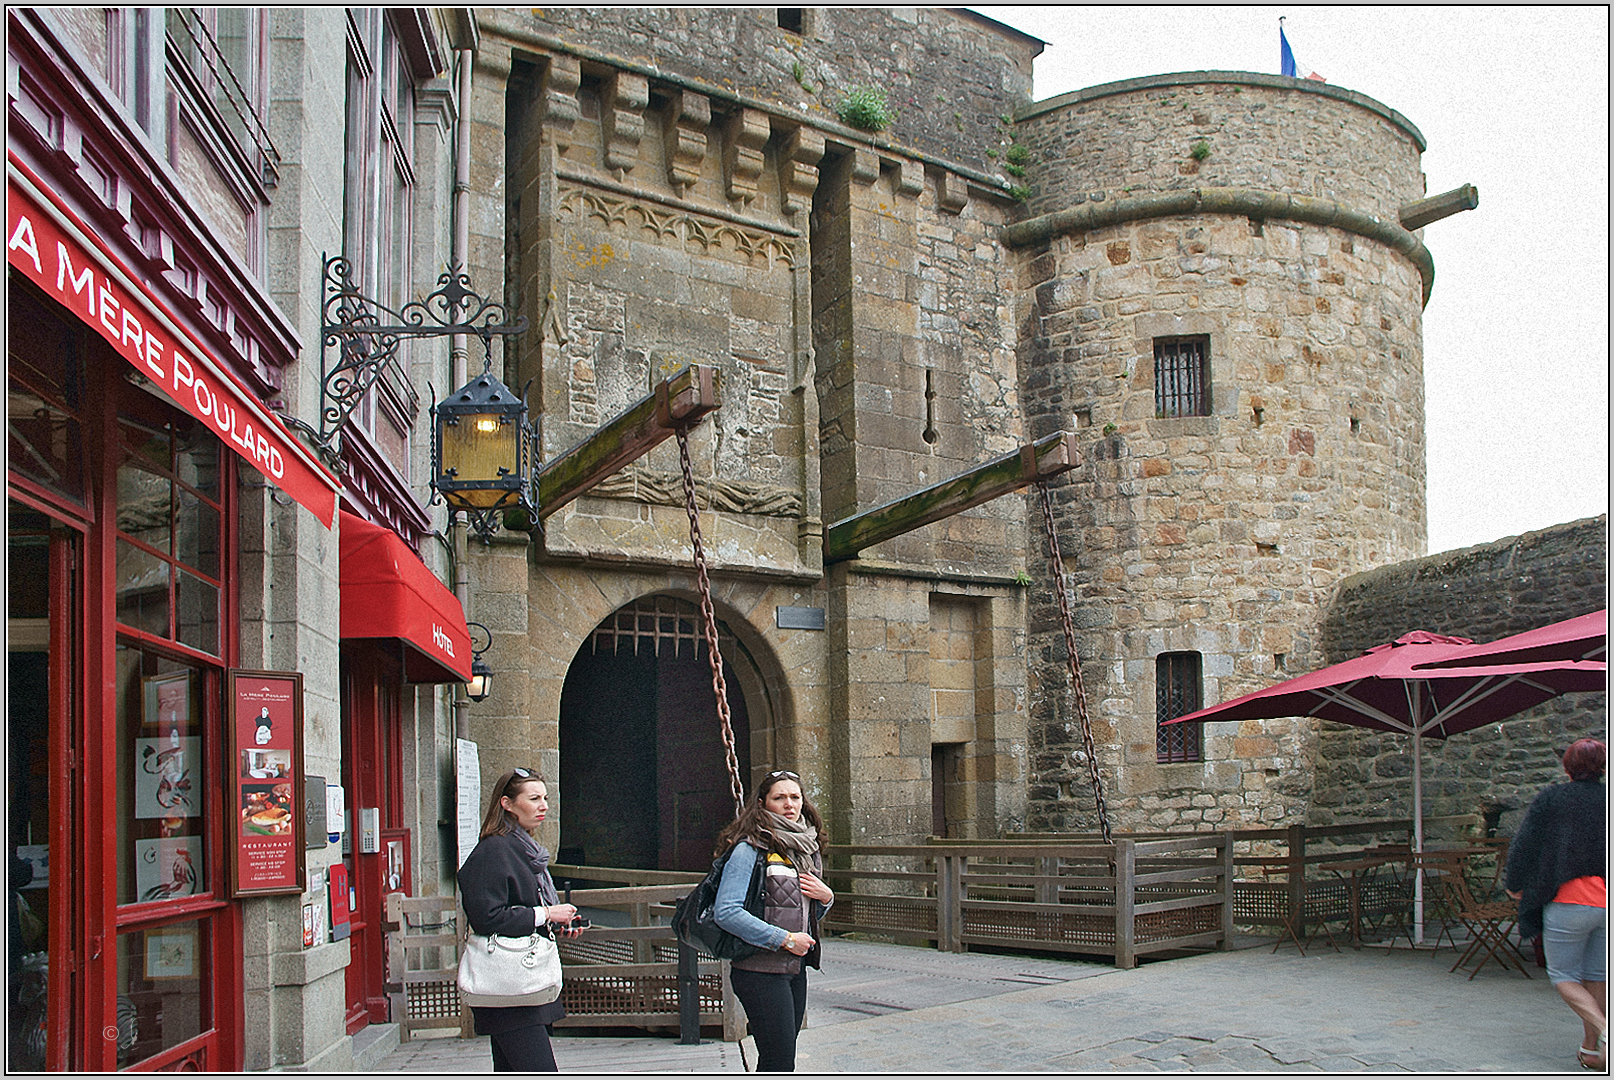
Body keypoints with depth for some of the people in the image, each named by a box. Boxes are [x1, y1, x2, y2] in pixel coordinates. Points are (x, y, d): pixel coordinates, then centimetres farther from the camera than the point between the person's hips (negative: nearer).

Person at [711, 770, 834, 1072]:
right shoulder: (751, 848, -12)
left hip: (796, 968, 8)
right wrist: (785, 939, -18)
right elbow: (726, 912, -21)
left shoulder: (805, 847, 13)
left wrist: (825, 898, 0)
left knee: (780, 1059, 10)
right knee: (780, 1064, -8)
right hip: (761, 971, -8)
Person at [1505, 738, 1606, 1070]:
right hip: (1607, 904, 4)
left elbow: (1522, 846, -3)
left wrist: (1514, 885, 11)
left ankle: (1605, 1031, -16)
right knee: (1596, 978, 15)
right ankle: (1591, 1050, 17)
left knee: (1564, 976, 6)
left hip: (1568, 900, -4)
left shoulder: (1550, 800, -2)